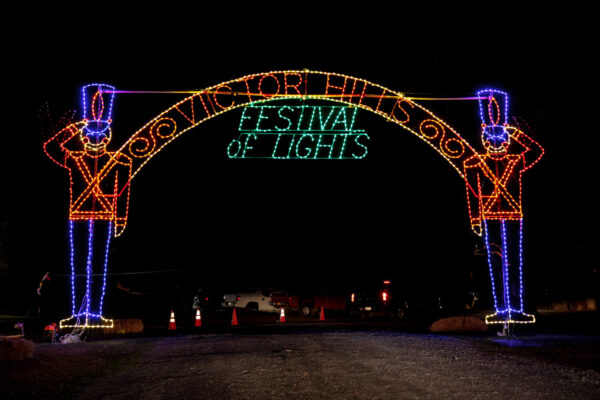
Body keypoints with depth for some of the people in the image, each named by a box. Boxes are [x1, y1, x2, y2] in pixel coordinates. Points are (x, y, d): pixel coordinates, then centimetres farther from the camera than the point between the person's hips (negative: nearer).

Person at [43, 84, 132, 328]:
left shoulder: (119, 163, 2)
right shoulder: (73, 160, 5)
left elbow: (123, 193, 1)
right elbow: (50, 147, -7)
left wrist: (120, 221, -2)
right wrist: (73, 129, -9)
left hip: (104, 217, -1)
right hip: (78, 217, 2)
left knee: (99, 264, 3)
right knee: (78, 264, 6)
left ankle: (94, 313, 9)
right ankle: (78, 313, 13)